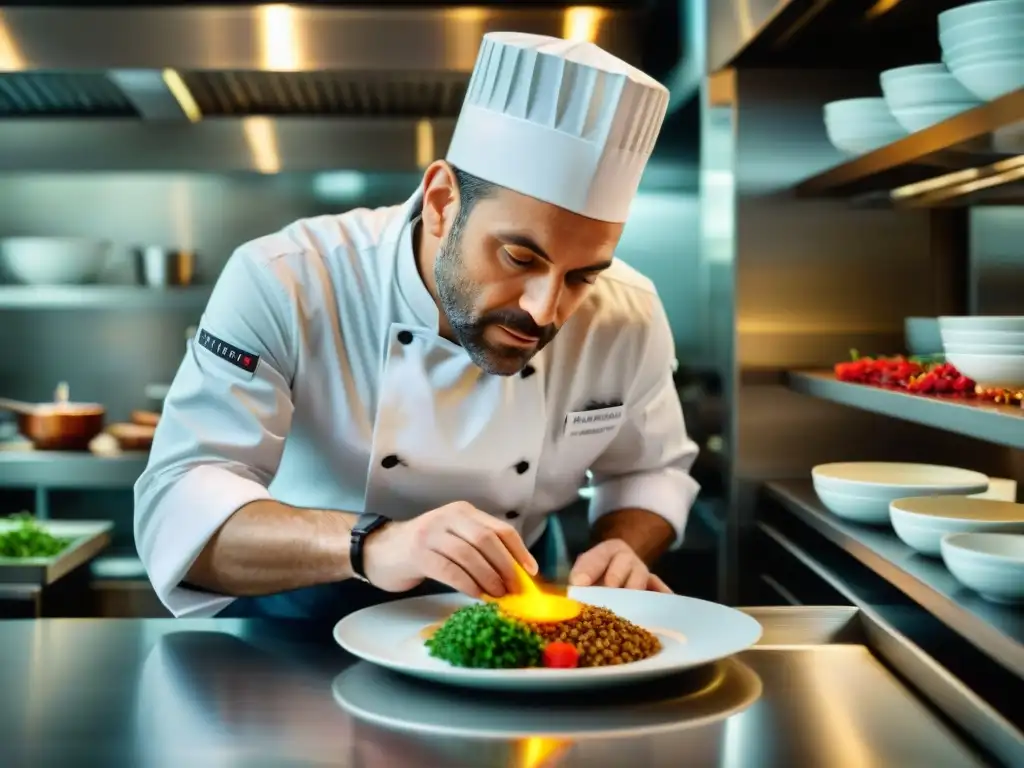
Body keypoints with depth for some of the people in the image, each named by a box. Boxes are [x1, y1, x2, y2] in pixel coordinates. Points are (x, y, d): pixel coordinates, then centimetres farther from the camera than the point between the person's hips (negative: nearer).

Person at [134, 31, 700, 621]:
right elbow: (176, 514, -26)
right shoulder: (282, 285, -21)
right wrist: (368, 545, -42)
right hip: (301, 628, -1)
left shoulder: (629, 318, -10)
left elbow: (650, 469, 7)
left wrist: (623, 552, -14)